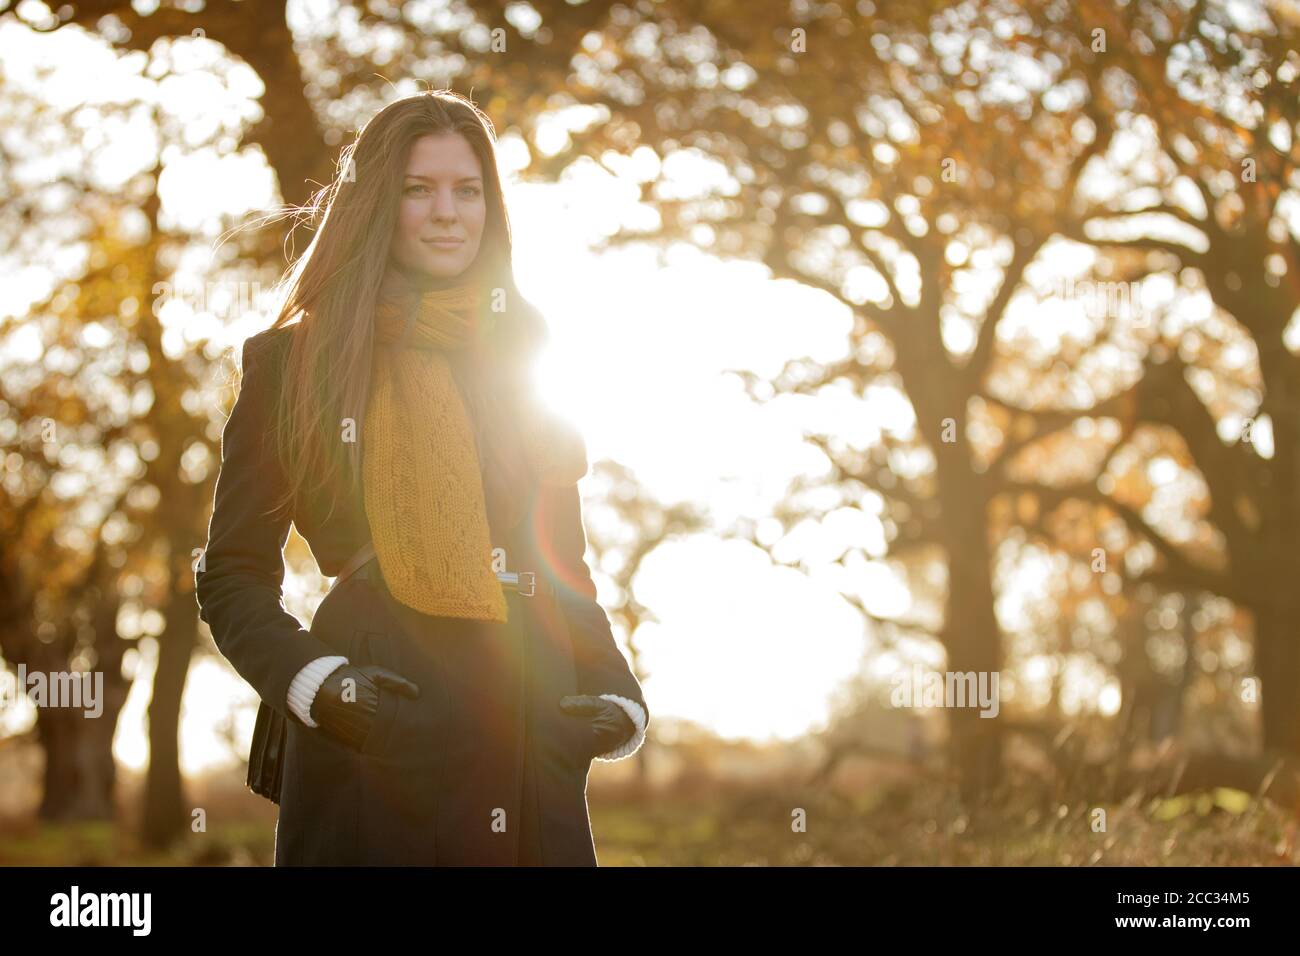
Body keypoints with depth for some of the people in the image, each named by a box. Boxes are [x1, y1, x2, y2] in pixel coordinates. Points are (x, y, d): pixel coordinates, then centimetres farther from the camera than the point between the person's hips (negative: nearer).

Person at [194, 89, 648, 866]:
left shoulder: (527, 355, 13)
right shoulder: (294, 360, 3)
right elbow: (234, 574, 4)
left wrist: (619, 696, 3)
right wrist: (314, 683, -12)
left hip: (531, 726, 3)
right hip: (376, 740, -3)